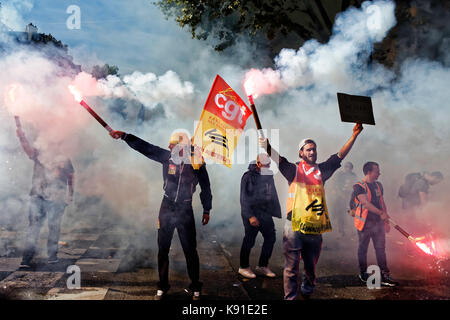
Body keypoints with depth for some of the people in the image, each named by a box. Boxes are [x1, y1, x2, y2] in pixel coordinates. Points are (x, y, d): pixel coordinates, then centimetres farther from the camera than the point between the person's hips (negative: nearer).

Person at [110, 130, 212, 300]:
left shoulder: (197, 164, -8)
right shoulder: (167, 157, -3)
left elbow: (206, 188, 3)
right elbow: (144, 147, -9)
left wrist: (206, 210, 6)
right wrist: (123, 135, -18)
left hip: (185, 209, -2)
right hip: (167, 206, 3)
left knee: (190, 250, 0)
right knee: (163, 248, 8)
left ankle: (195, 288, 15)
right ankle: (162, 286, 22)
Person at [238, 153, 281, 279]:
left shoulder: (269, 176, 9)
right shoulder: (248, 177, -12)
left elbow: (273, 195, 19)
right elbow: (244, 199, -14)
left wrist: (275, 211, 16)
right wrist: (250, 216, -20)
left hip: (265, 213, 7)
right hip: (251, 213, -7)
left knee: (270, 237, 7)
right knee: (249, 240, -1)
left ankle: (263, 266, 20)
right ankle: (244, 267, 15)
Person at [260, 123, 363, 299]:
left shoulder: (321, 170, 13)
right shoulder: (294, 169, 2)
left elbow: (340, 156, 15)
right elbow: (278, 159, -15)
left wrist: (354, 135, 10)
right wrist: (267, 147, -34)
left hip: (315, 227, 4)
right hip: (295, 226, -4)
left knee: (311, 266, 15)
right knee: (292, 266, -2)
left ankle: (307, 294, 33)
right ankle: (290, 297, 5)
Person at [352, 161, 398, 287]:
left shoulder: (378, 185, 12)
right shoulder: (358, 187, -9)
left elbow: (382, 203, 18)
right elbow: (365, 203, -22)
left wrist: (386, 221, 15)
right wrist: (381, 213, -28)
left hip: (378, 223, 5)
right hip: (365, 223, -5)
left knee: (381, 248, 3)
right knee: (362, 249, 7)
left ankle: (384, 276, 5)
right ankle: (363, 274, 21)